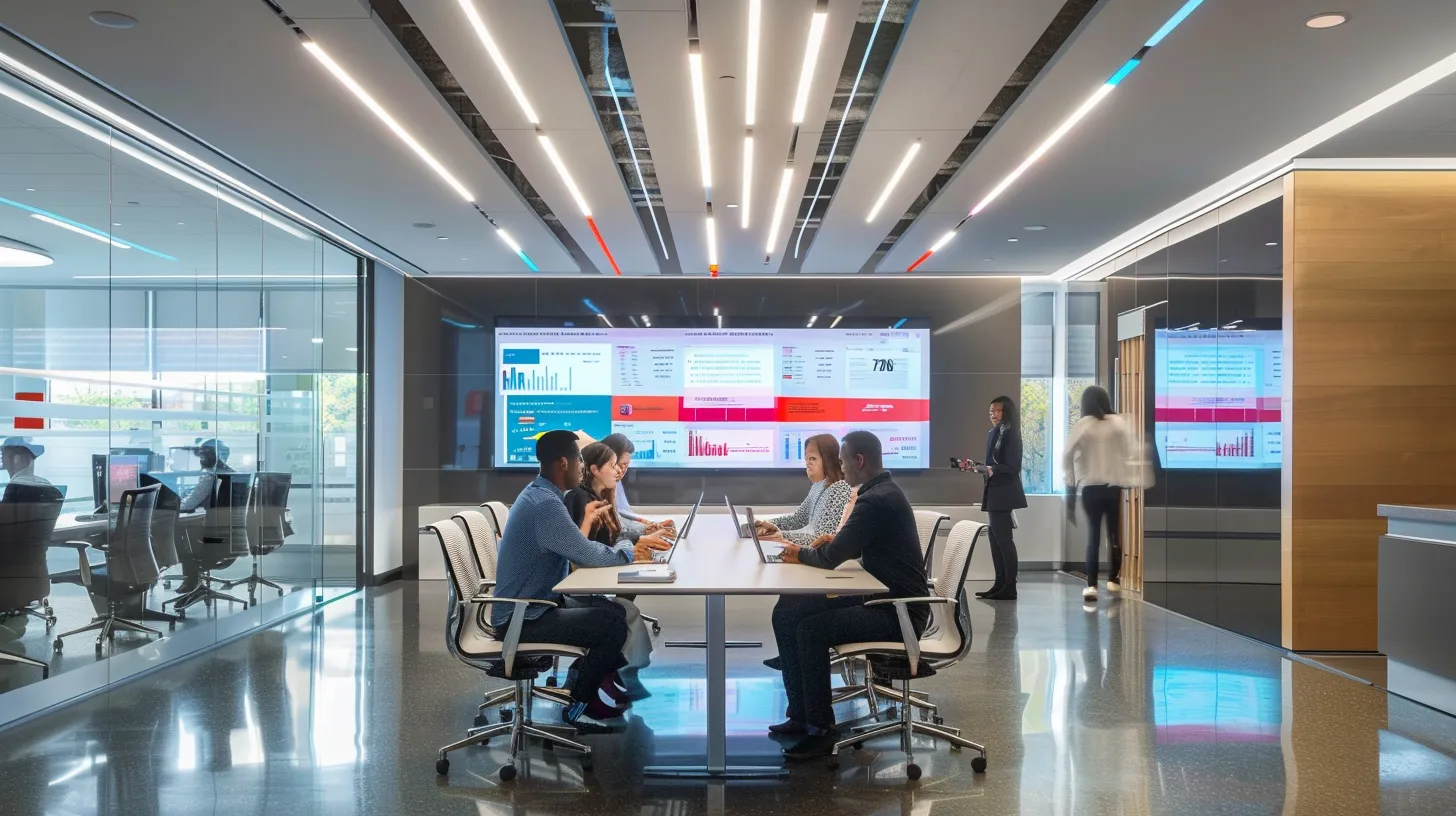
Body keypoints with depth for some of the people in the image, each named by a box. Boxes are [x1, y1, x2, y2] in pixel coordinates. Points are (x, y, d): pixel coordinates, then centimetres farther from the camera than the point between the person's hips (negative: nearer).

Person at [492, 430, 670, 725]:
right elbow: (589, 556, -23)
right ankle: (581, 702, 3)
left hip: (535, 604, 10)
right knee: (614, 623, -14)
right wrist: (629, 553, -7)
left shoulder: (540, 493, 9)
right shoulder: (545, 503, -25)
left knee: (614, 610, 12)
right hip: (522, 618, -10)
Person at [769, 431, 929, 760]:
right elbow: (851, 547, 24)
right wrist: (834, 541, 4)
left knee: (812, 628, -25)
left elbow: (833, 557, -21)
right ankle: (801, 713, 9)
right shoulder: (882, 492, 11)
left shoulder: (876, 501, -21)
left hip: (898, 612, -10)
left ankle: (821, 730, -11)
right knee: (788, 613, 2)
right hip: (882, 598, 10)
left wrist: (800, 555, -2)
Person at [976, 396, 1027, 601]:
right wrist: (977, 467, 10)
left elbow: (1012, 467, -16)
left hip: (1005, 492, -9)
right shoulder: (993, 433, 15)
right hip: (994, 491, 9)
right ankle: (1000, 584, 14)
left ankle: (1010, 588, -4)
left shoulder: (1010, 434, -10)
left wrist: (991, 469, -25)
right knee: (995, 537, 9)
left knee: (1003, 538, -8)